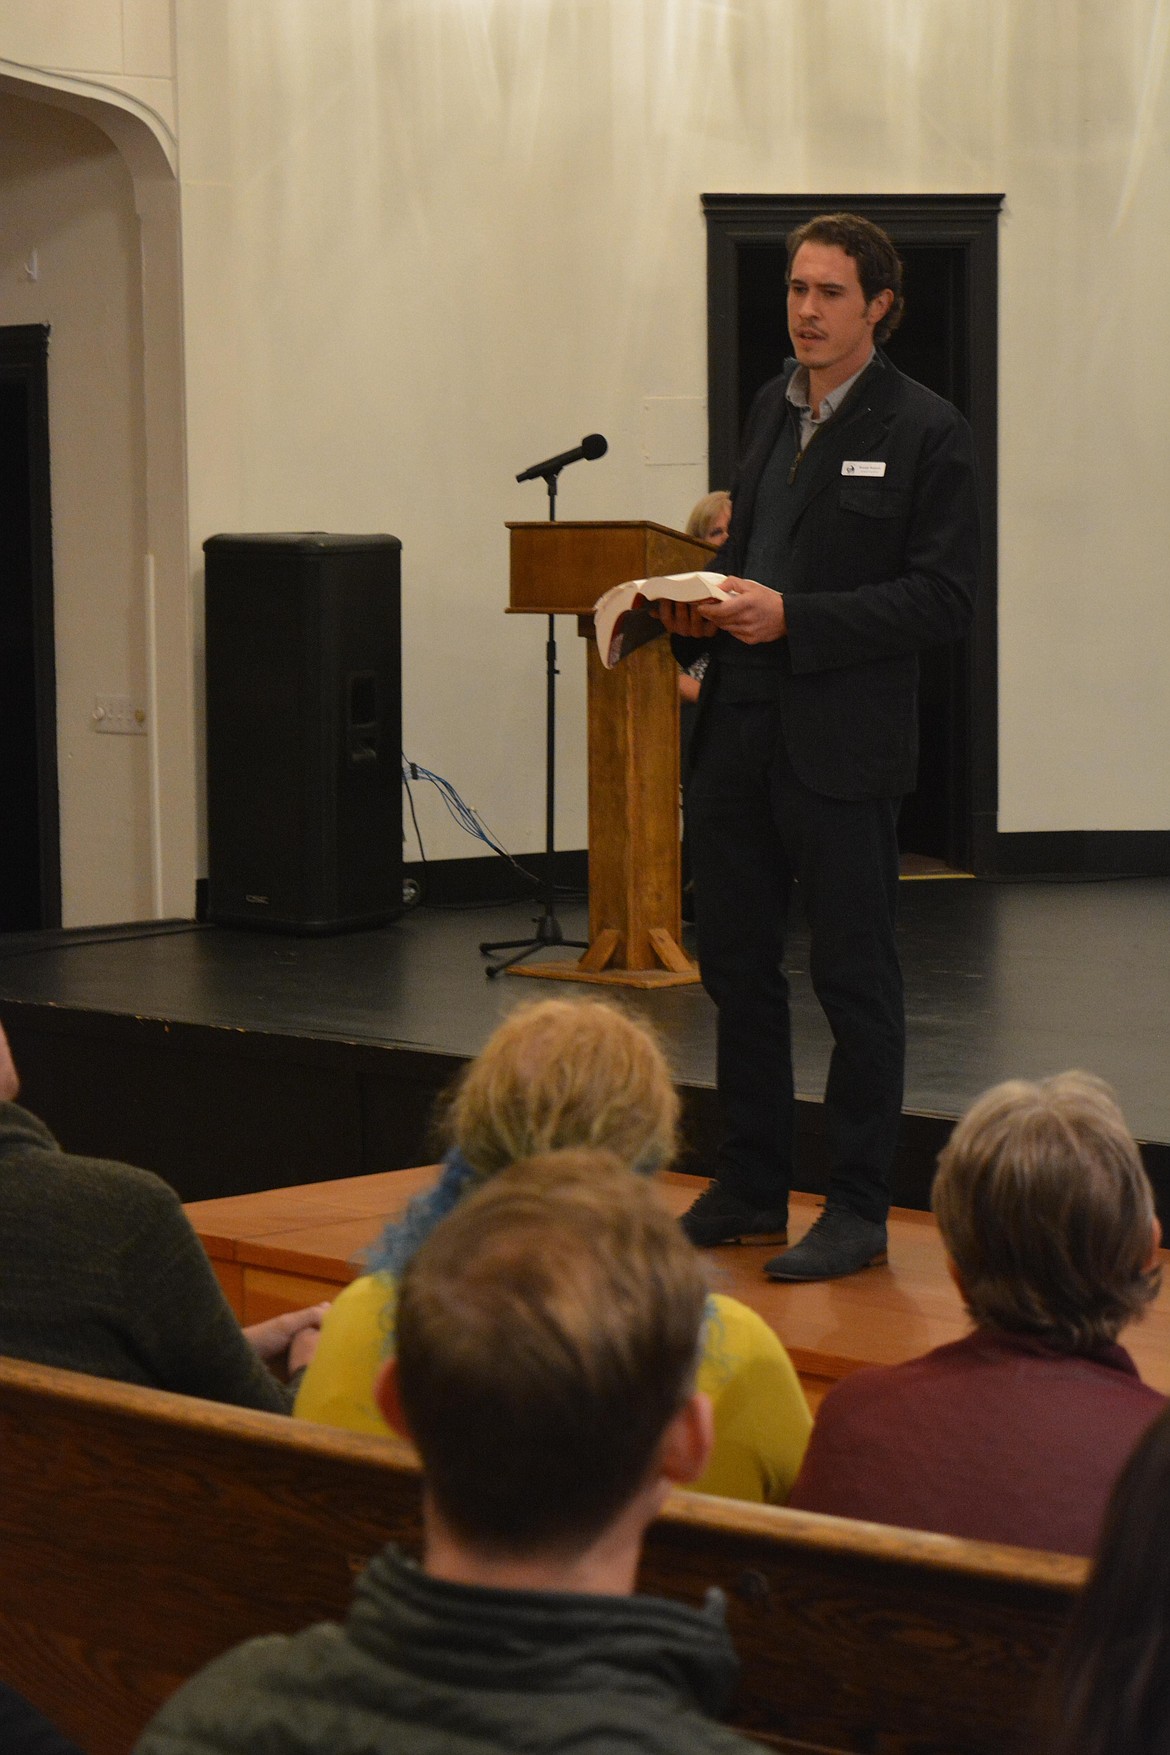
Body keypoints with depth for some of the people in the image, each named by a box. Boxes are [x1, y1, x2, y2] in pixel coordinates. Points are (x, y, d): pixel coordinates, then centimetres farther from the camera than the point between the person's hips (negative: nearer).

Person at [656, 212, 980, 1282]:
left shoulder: (926, 431, -7)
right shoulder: (771, 409, 14)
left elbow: (944, 598, -13)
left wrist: (792, 618, -20)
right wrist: (701, 613, 2)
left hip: (843, 748, -7)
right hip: (738, 738, 7)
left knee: (855, 978, 1)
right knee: (736, 964, 12)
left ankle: (859, 1212, 10)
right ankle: (751, 1191, 24)